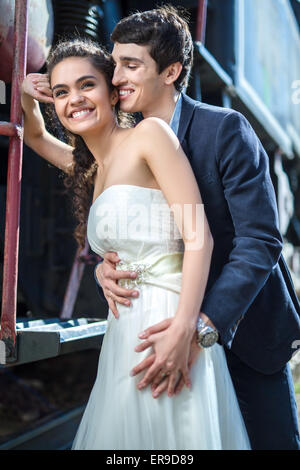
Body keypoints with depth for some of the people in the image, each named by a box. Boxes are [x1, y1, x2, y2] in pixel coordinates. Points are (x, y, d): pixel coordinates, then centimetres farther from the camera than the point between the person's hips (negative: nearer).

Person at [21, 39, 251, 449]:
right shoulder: (90, 168, 16)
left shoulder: (150, 133, -6)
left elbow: (199, 237, -15)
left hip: (169, 324, -7)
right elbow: (35, 137, 35)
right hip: (123, 334, 7)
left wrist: (182, 331, -25)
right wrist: (28, 99, 12)